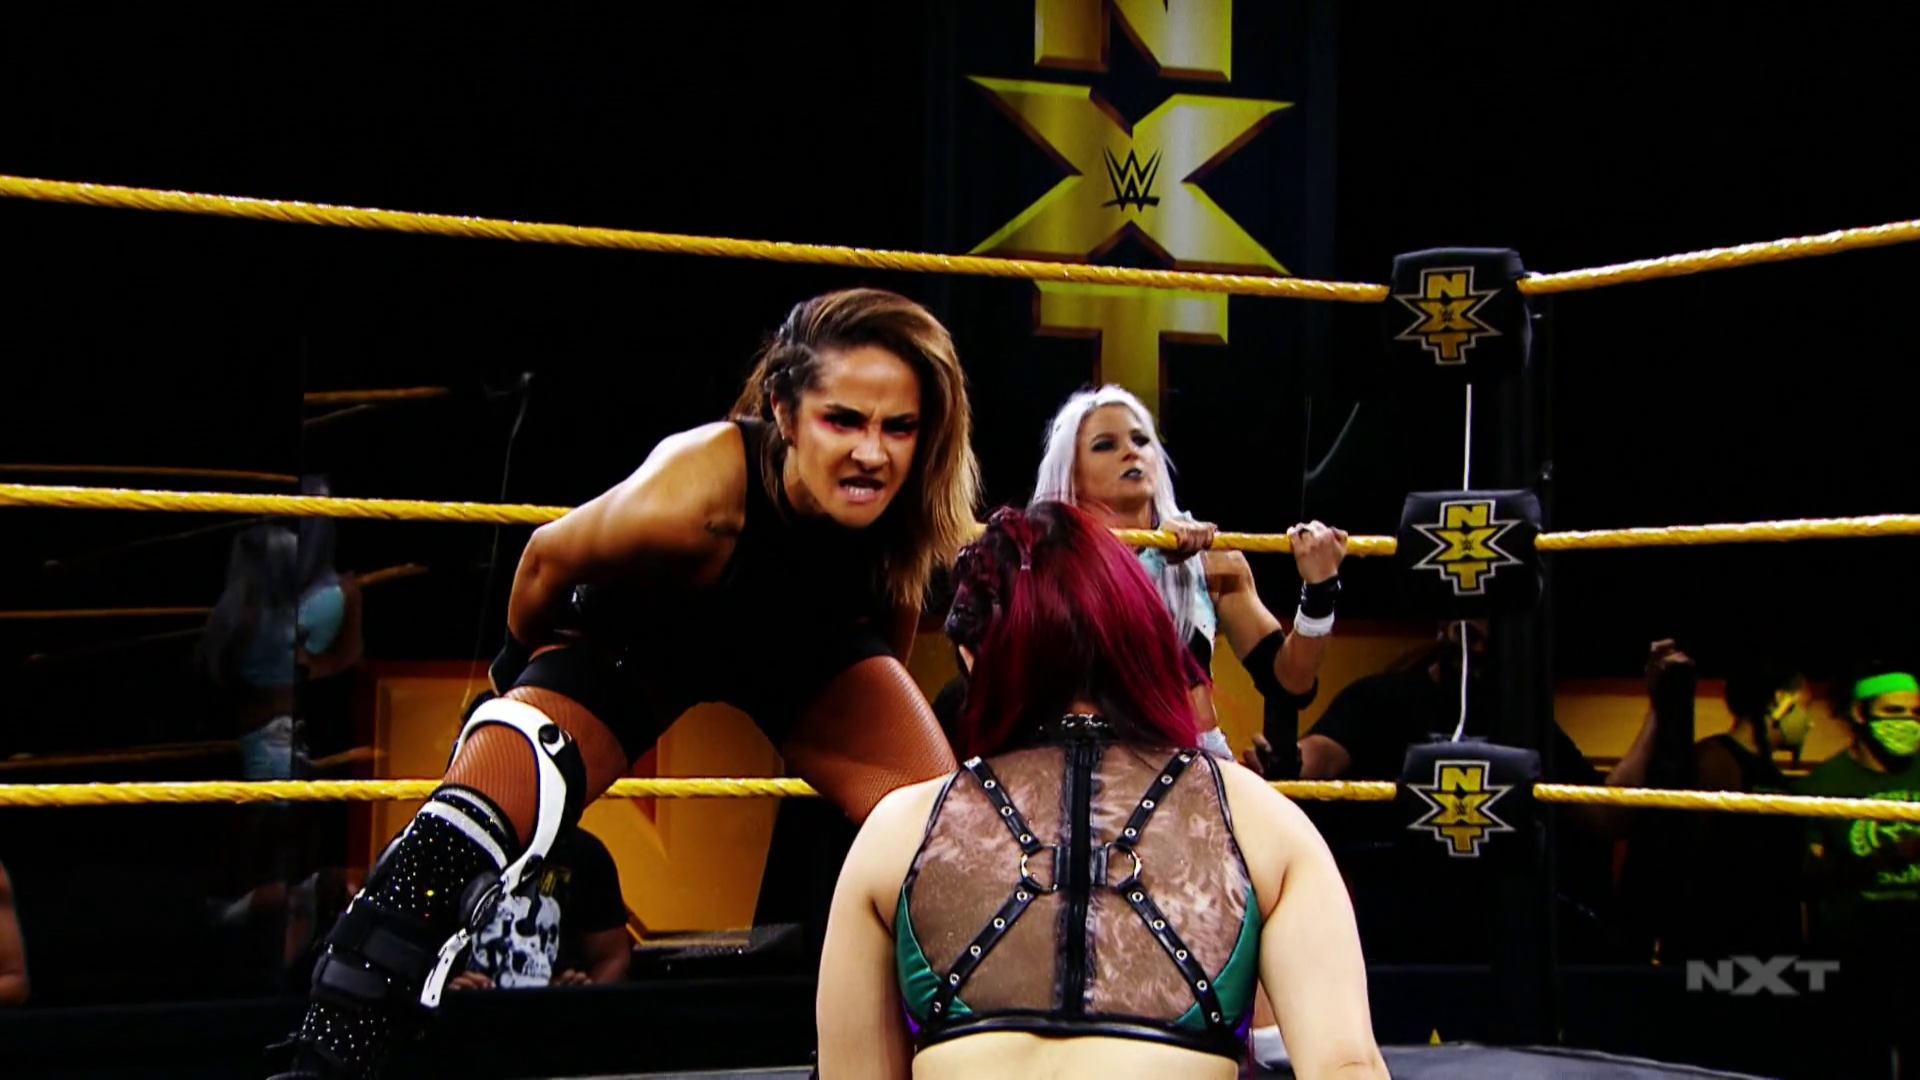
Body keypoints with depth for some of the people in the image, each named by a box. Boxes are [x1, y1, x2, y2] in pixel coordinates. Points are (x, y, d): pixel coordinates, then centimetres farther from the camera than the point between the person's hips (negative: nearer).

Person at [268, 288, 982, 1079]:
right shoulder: (689, 492, -43)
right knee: (471, 824, -24)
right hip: (635, 637, -4)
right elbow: (549, 560, -20)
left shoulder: (922, 516, -32)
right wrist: (521, 670, -1)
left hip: (805, 644, 4)